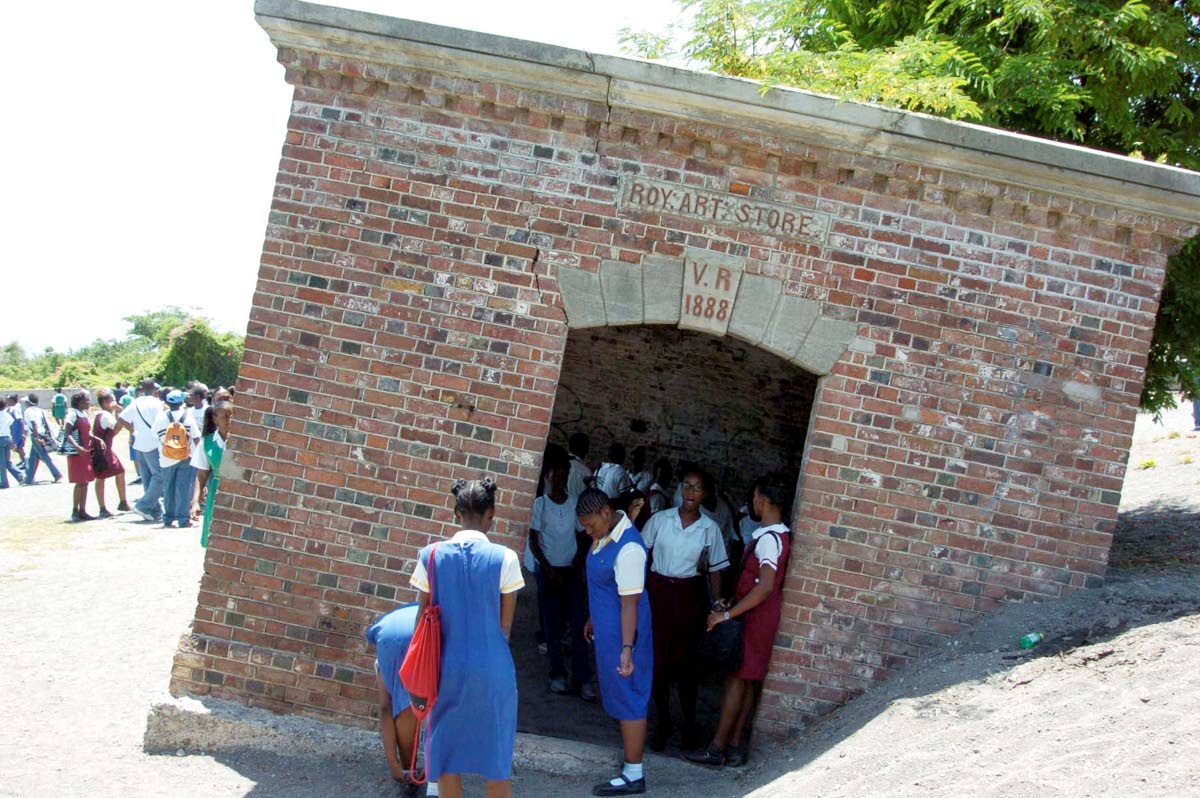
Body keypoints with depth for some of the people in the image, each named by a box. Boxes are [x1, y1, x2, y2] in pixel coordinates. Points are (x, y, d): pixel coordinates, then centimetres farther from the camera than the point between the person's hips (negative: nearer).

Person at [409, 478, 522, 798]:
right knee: (496, 756, 11)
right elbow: (505, 624, -4)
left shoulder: (431, 555, -4)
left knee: (447, 752, 13)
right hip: (492, 669, -2)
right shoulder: (504, 558, -10)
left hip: (449, 667, 2)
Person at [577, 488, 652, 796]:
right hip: (606, 629, 9)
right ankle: (630, 749, 32)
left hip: (622, 632, -9)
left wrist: (627, 649, -27)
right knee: (615, 693, 18)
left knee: (628, 699, -2)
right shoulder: (604, 535, 4)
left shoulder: (628, 548, -26)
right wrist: (593, 619, 28)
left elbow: (630, 602, -26)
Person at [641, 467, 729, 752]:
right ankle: (663, 723, 17)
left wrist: (718, 607, 0)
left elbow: (715, 570, 5)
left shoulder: (710, 529, 0)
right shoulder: (660, 519, -1)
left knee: (685, 661, 7)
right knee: (658, 661, 2)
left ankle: (689, 724, 22)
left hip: (690, 597, 0)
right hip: (658, 592, 0)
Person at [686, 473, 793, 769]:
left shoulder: (769, 538, -20)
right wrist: (730, 607, 19)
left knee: (736, 678, -4)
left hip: (755, 618, -9)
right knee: (747, 681, 11)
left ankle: (717, 749, 1)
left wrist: (728, 614, -25)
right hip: (758, 617, 9)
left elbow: (765, 587, -29)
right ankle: (735, 745, 16)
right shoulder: (780, 535, 10)